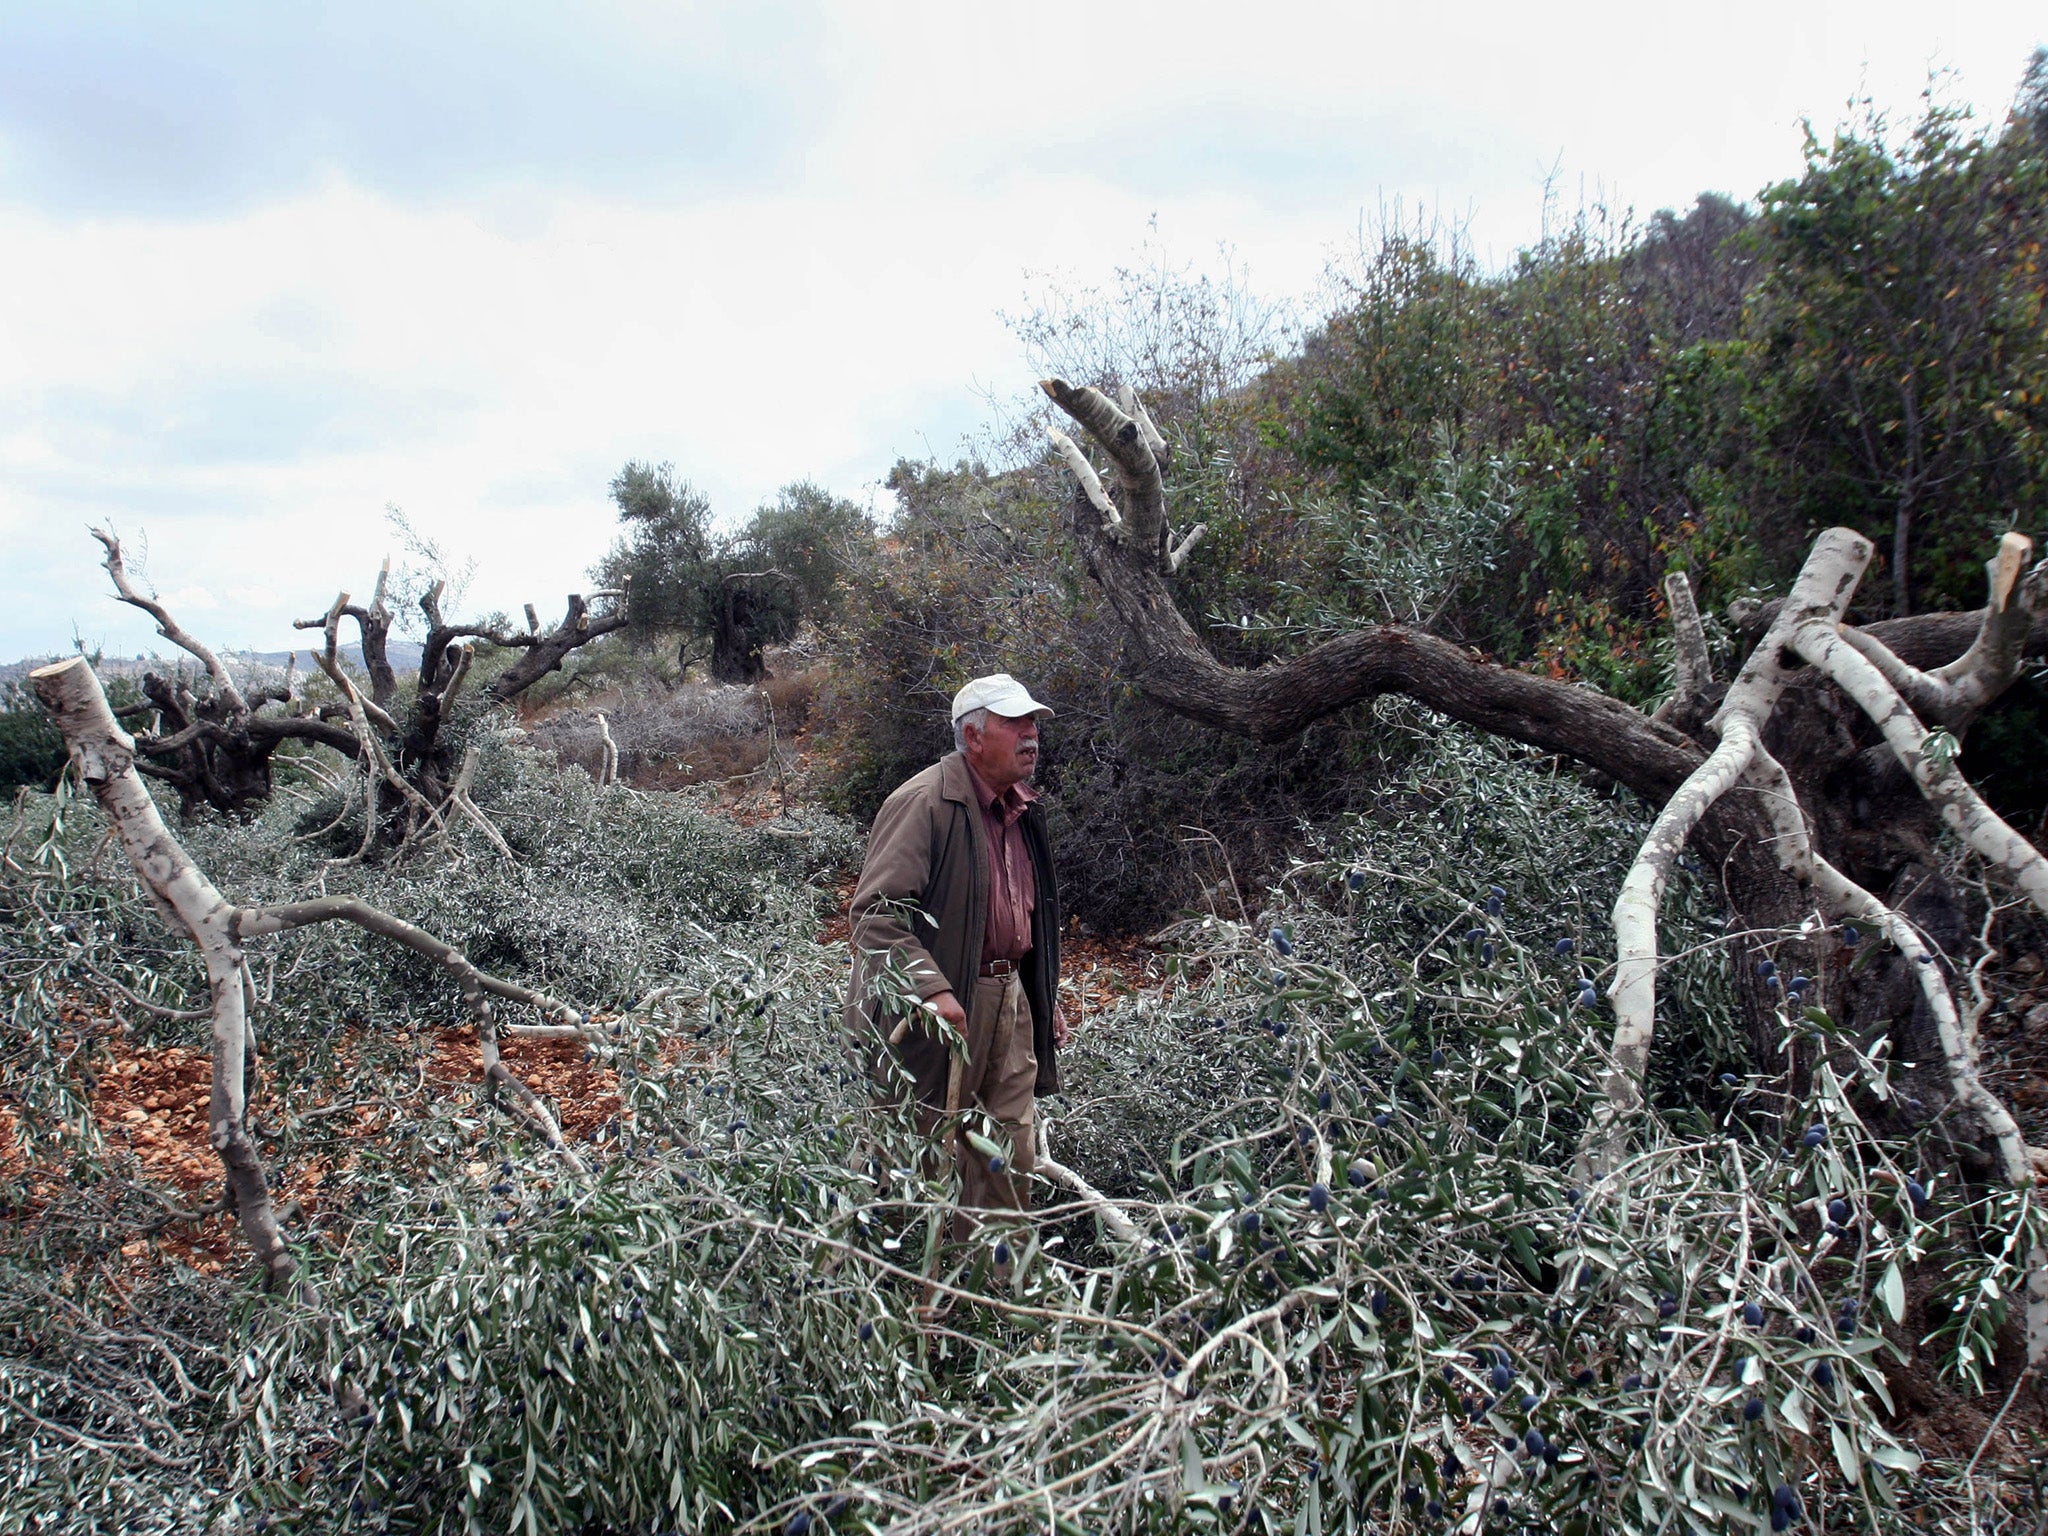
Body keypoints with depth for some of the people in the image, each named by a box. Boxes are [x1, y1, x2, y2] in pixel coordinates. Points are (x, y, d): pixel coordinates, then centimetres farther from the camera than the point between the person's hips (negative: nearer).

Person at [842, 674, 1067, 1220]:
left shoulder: (1023, 809, 14)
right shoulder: (924, 803, -14)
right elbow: (874, 912, -20)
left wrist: (1047, 998, 24)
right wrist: (931, 988, -28)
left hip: (1011, 1001, 8)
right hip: (938, 1011, -8)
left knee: (1012, 1162, 12)